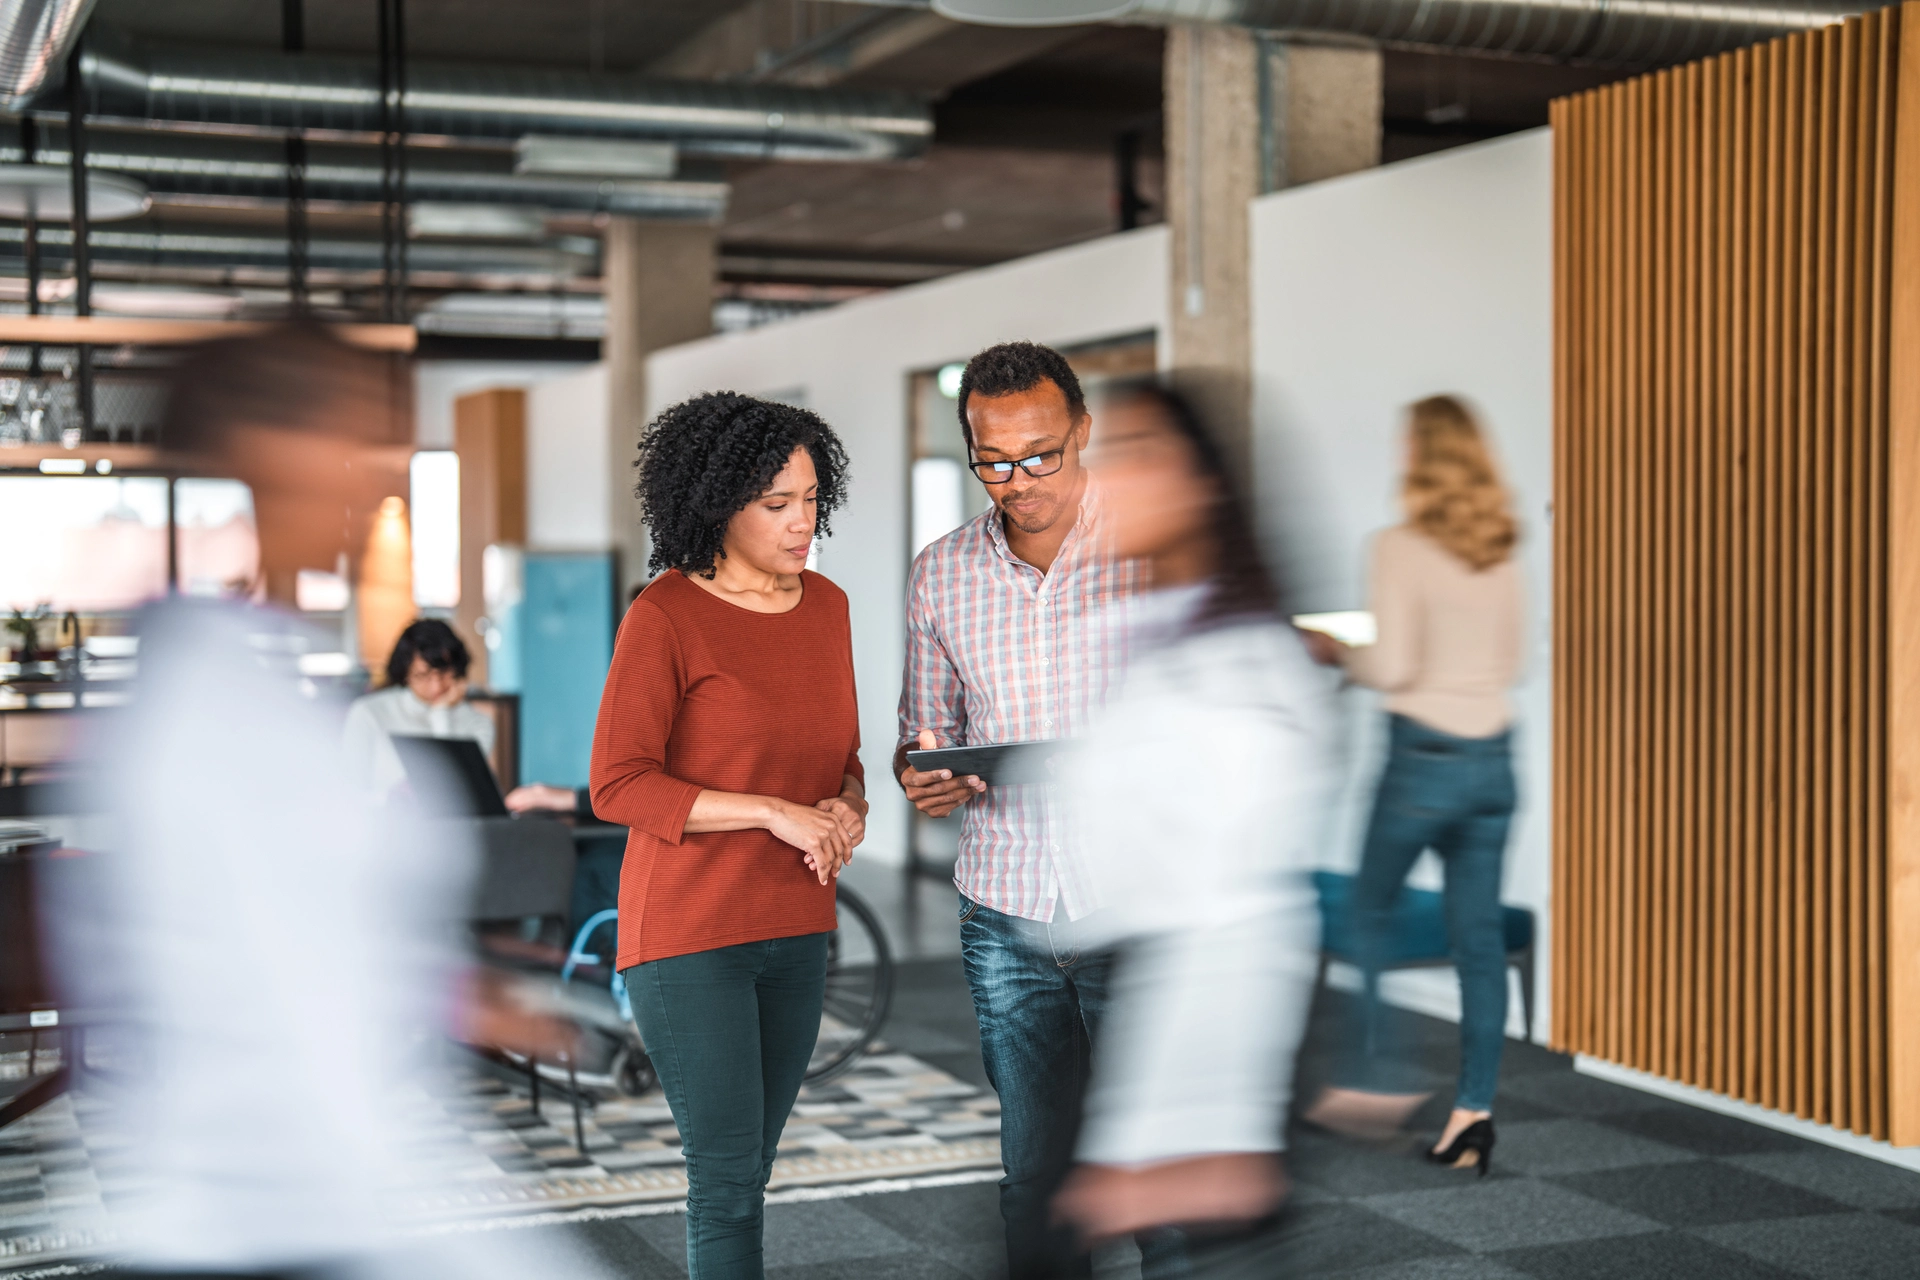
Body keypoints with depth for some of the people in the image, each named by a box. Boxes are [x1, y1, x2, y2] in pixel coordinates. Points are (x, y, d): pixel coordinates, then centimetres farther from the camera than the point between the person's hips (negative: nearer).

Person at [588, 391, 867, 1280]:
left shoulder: (826, 606, 6)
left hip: (794, 931, 6)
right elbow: (618, 787, -16)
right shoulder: (664, 617, -13)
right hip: (688, 937, -6)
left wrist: (849, 807, -6)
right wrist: (775, 813, -21)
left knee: (744, 1172, 14)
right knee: (728, 1177, -4)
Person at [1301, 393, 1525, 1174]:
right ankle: (1474, 1109, 8)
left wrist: (1338, 653, 3)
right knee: (1480, 939, 6)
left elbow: (1393, 668, -15)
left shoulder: (1402, 550, -12)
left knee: (1370, 916, 13)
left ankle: (1373, 1080, 13)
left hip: (1424, 757, -5)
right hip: (1493, 758, 6)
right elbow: (1509, 662, 14)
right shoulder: (1502, 554, 7)